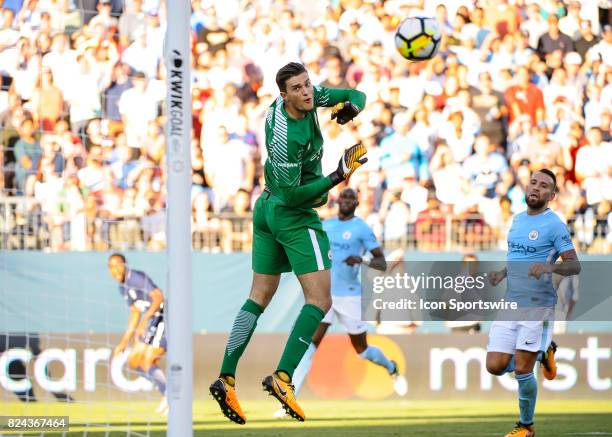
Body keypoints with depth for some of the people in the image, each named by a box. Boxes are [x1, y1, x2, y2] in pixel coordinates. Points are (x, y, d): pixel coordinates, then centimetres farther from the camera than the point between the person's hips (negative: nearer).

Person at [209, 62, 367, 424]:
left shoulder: (307, 98, -3)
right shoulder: (285, 137, -27)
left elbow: (356, 95, 5)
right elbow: (293, 194, -23)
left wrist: (350, 106, -18)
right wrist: (339, 176, -28)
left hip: (268, 208, 10)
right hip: (296, 216, -10)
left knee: (260, 296, 11)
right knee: (320, 300, -9)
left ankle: (226, 379, 8)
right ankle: (283, 378, -19)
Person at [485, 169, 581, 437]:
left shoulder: (554, 225, -8)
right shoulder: (517, 219, 14)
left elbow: (574, 265, -10)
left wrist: (550, 267, -29)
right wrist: (502, 273, 11)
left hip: (536, 305, -7)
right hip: (510, 303, 7)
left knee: (522, 370, -6)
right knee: (495, 366, 0)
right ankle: (543, 352, 27)